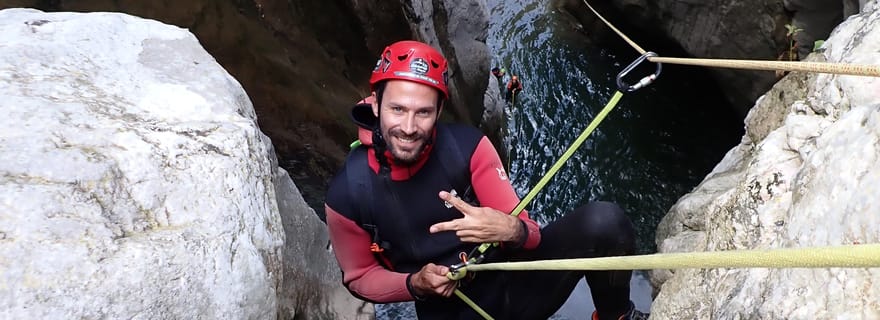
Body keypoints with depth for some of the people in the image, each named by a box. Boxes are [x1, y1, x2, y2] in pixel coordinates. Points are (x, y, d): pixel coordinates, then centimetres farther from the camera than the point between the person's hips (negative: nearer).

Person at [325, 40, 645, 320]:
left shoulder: (467, 145, -13)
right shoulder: (347, 194, -14)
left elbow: (528, 232, -11)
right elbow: (360, 277, 2)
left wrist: (512, 231, -35)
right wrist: (416, 284, -17)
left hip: (513, 278, 1)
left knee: (603, 221, -22)